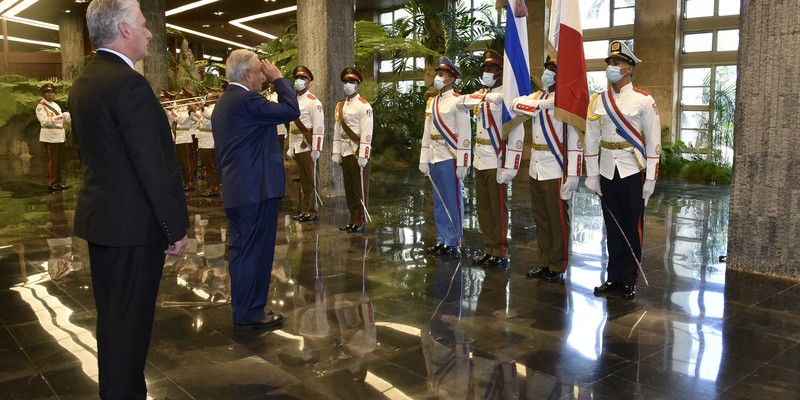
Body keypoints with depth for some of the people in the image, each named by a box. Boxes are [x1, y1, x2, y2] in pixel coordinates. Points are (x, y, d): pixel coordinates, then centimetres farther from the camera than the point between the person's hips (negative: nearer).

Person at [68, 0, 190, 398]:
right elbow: (155, 164, -22)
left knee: (111, 315, 20)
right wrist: (176, 226, -16)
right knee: (131, 319, 3)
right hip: (134, 222, -9)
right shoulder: (129, 83, -20)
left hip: (98, 215, 10)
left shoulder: (83, 82, 9)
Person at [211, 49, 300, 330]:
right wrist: (278, 78, -5)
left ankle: (242, 310, 27)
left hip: (236, 190, 10)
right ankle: (250, 314, 8)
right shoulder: (247, 100, -16)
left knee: (241, 250, 16)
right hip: (256, 190, -10)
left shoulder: (222, 104, 15)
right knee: (255, 251, -1)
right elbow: (291, 110, -17)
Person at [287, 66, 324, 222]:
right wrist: (290, 147, 14)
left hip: (308, 146, -7)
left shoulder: (314, 102, -8)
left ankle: (312, 212, 4)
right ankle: (304, 210, 18)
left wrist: (316, 149, -18)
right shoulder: (294, 101, 15)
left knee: (311, 179, -2)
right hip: (297, 147, 7)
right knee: (303, 179, 12)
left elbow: (319, 127, -14)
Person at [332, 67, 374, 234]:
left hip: (359, 153, -7)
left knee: (360, 189, -1)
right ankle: (352, 220, 20)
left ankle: (360, 222, 7)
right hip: (345, 152, 7)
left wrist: (363, 156, -18)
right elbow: (337, 131, 13)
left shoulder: (364, 106, -9)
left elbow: (367, 133, -14)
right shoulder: (340, 105, 13)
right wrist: (336, 152, 8)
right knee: (349, 188, 11)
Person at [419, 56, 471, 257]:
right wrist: (424, 160, 10)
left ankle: (453, 243, 10)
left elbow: (464, 134, -13)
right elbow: (427, 132, 14)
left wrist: (462, 164, -16)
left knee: (453, 201, 1)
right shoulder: (431, 102, 13)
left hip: (450, 158, -7)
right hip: (435, 158, 7)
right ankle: (441, 240, 23)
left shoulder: (457, 101, -8)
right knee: (439, 202, 13)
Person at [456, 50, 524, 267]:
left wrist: (510, 166, -22)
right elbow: (460, 102, 25)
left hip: (497, 162, -8)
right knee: (483, 208, 13)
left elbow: (517, 131, -18)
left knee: (497, 209, 1)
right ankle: (489, 249, 23)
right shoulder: (480, 95, 11)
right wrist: (481, 97, 4)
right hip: (479, 161, 8)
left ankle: (500, 253, 11)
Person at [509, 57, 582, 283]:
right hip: (536, 169, 7)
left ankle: (558, 268, 11)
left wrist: (572, 175, -19)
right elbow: (515, 104, -3)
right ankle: (544, 263, 24)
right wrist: (541, 104, -16)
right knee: (540, 219, 13)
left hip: (556, 170, -7)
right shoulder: (538, 96, 13)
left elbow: (575, 141, -14)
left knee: (558, 220, 1)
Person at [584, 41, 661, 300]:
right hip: (607, 172, 3)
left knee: (632, 229, 3)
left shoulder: (644, 100, -4)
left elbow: (654, 142, -5)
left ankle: (629, 282, 14)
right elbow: (591, 140, 7)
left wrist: (650, 179, -8)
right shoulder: (598, 101, 6)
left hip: (633, 171, -3)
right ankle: (613, 278, 19)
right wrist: (591, 175, 3)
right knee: (612, 228, 9)